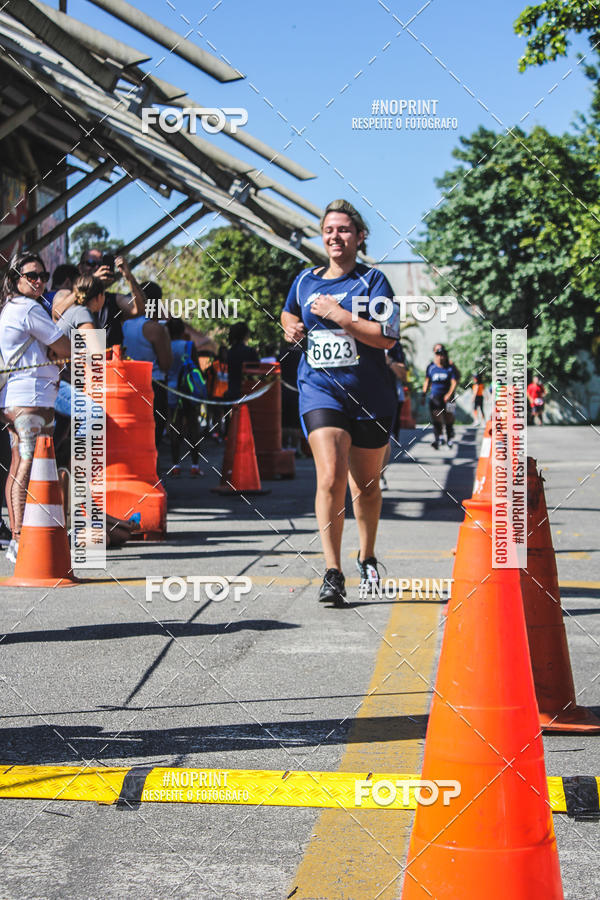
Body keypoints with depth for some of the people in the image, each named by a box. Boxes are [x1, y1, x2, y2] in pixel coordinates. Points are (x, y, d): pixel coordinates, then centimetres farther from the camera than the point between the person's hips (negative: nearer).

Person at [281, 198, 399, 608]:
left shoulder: (372, 279, -5)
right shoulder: (305, 280, 8)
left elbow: (389, 336, -16)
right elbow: (289, 313, 30)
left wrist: (340, 315, -19)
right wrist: (291, 326, 7)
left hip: (369, 394, -1)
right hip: (320, 390, 1)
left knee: (366, 482, 13)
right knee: (331, 478, -17)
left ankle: (367, 558, 36)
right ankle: (333, 573, -14)